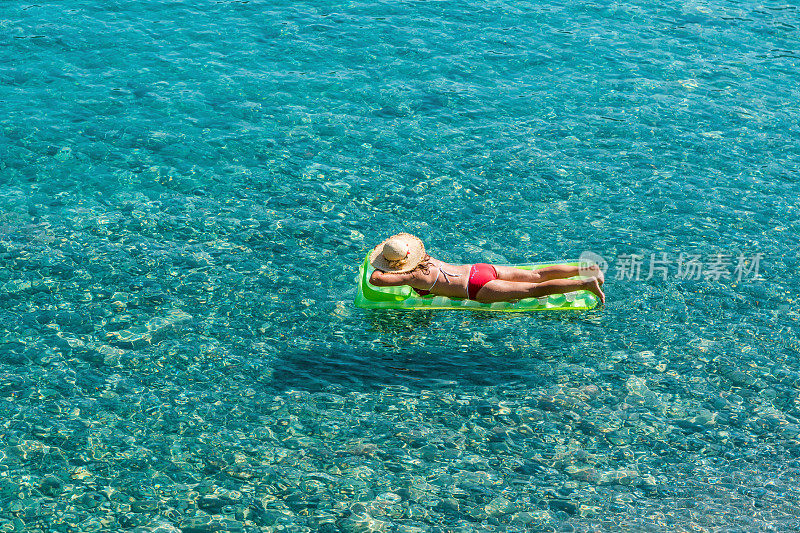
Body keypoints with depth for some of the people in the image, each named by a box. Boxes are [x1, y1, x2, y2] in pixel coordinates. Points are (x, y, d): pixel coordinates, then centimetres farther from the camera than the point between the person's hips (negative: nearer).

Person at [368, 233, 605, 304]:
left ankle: (586, 283, -15)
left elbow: (375, 279, -17)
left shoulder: (412, 276, -10)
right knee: (537, 275, 9)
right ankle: (589, 269, 6)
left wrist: (378, 270, 5)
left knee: (536, 289, -10)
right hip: (481, 268, 8)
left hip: (479, 287, -8)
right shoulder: (423, 258, 12)